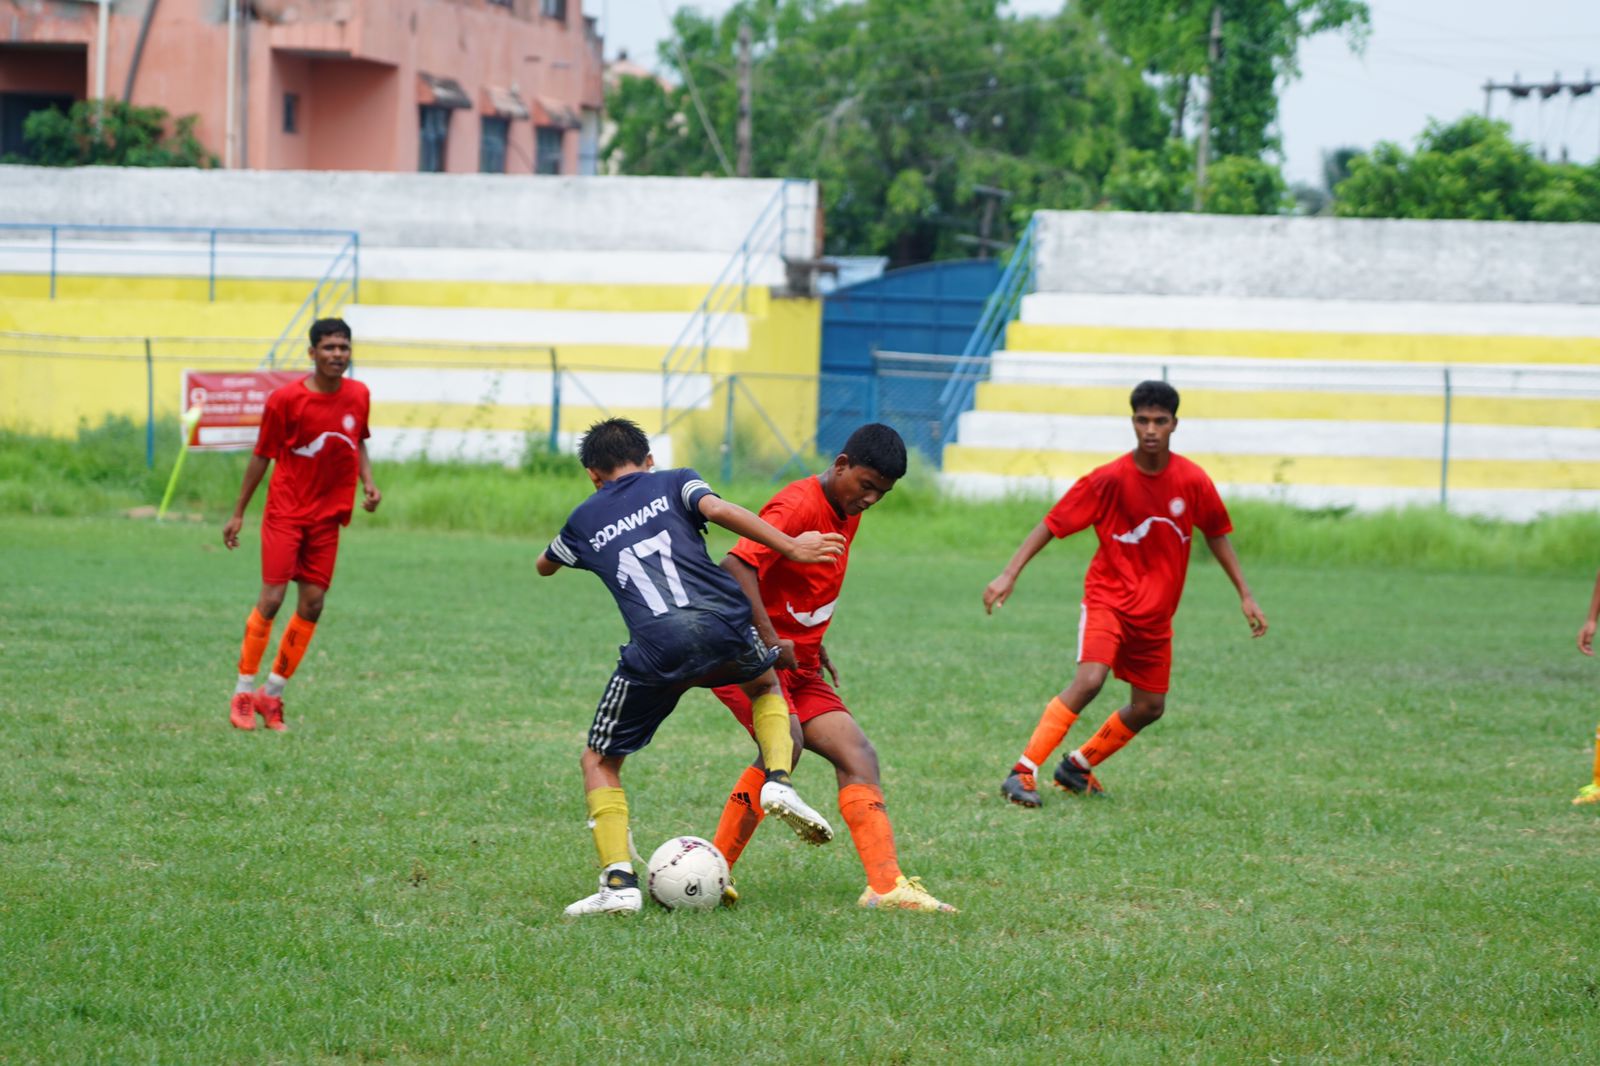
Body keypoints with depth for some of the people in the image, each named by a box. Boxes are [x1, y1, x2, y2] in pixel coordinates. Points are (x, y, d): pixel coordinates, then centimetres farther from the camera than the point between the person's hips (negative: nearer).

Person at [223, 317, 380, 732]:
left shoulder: (359, 396, 1)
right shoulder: (285, 399, -11)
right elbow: (262, 455, -3)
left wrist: (368, 481, -1)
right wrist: (238, 513, 0)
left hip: (327, 516, 4)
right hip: (285, 511, -4)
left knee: (312, 604, 1)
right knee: (271, 599, -10)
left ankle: (272, 694, 12)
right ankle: (243, 694, 1)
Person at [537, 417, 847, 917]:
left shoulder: (586, 518, 24)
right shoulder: (673, 482, 20)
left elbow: (544, 566, 45)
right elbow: (717, 509, -2)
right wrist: (791, 548, -2)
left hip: (656, 650, -1)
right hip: (723, 626, 1)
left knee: (599, 762, 16)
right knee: (766, 685, 36)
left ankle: (619, 882, -2)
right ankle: (778, 779, 10)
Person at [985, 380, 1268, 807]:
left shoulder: (1193, 482, -7)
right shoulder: (1108, 479, -15)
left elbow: (1216, 535, 10)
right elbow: (1051, 525, -11)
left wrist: (1245, 595, 9)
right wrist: (1009, 574, -19)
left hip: (1156, 612, 5)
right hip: (1108, 598, -5)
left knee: (1150, 707, 8)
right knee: (1089, 679, -27)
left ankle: (1078, 766, 29)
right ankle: (1023, 772, -25)